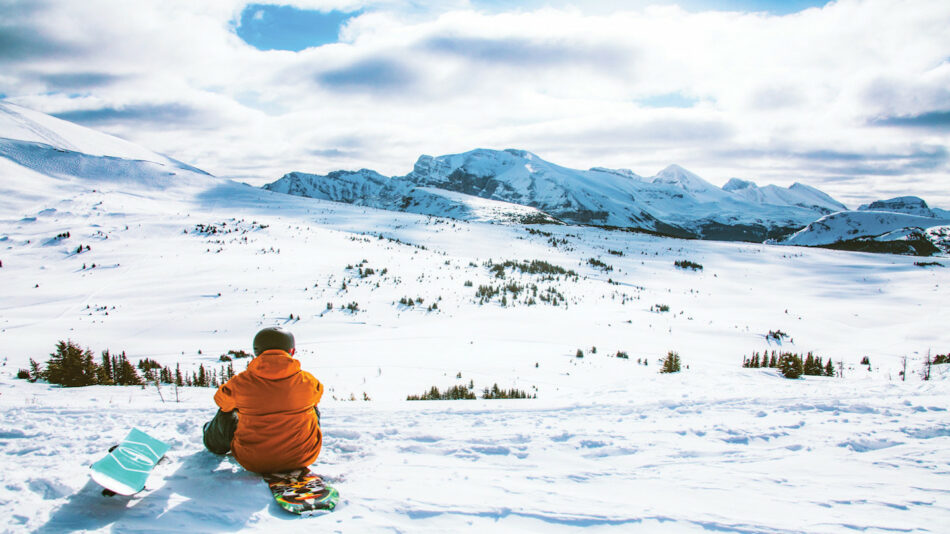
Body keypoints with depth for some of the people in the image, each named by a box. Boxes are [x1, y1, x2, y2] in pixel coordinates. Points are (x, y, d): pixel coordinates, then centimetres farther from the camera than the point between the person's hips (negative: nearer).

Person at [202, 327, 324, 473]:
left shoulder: (241, 382, -14)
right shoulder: (306, 380, -12)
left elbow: (221, 399, 8)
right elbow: (318, 392, 14)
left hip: (253, 462, 0)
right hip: (302, 459, 0)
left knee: (226, 414, 25)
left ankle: (212, 440, 60)